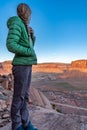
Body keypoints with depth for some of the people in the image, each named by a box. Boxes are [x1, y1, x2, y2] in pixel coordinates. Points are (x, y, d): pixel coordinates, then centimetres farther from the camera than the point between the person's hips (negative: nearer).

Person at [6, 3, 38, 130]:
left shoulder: (25, 28, 20)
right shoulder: (16, 24, -8)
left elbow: (30, 47, 24)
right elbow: (10, 45, -19)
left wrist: (32, 35, 9)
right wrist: (29, 52, -13)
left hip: (27, 66, 9)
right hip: (21, 66, -9)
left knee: (25, 96, 10)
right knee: (18, 97, -1)